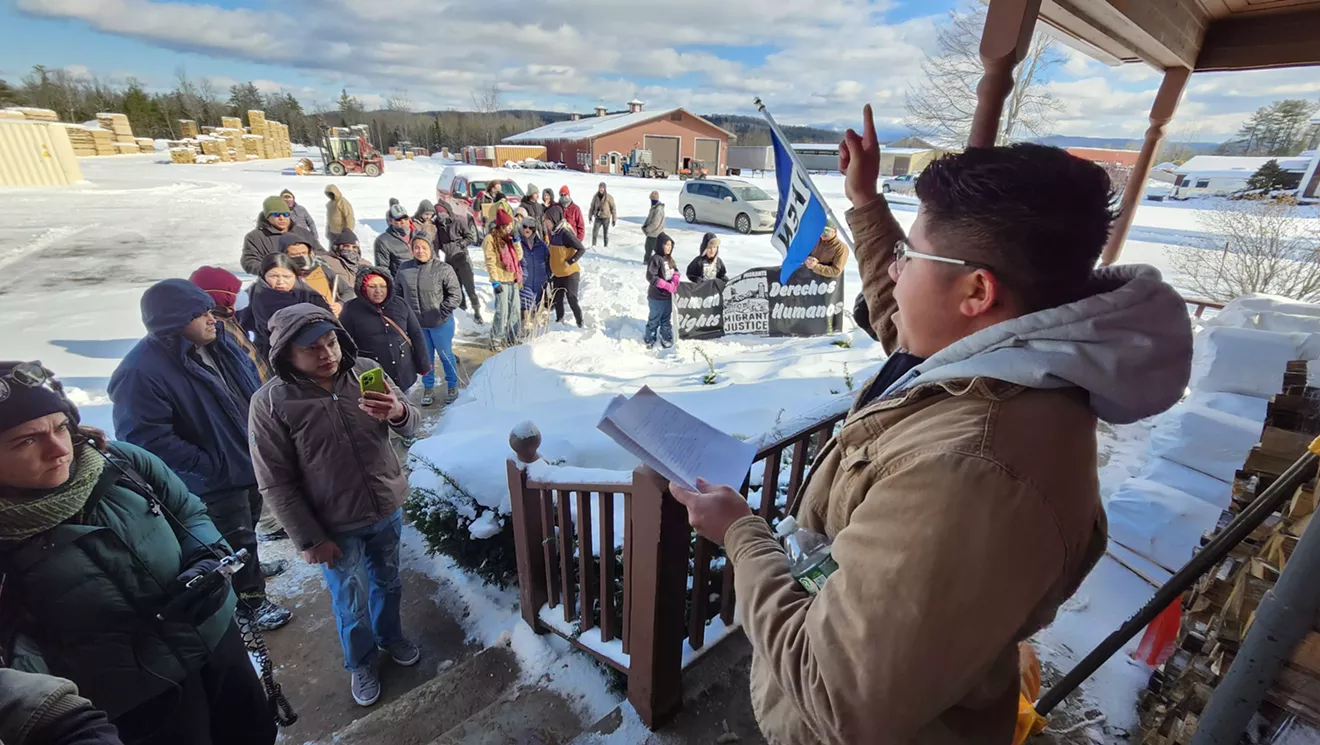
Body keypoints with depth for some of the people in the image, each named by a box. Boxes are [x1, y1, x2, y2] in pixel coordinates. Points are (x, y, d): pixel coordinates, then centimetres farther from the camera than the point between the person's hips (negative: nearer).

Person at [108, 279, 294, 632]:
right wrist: (209, 465, -23)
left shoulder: (218, 342, -3)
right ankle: (252, 597, 30)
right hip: (214, 480, -7)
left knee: (248, 522, 28)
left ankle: (248, 566, 53)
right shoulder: (142, 371, -26)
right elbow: (147, 438, -26)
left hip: (250, 457, 8)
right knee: (235, 537, 10)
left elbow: (253, 384, 10)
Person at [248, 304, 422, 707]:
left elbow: (411, 427, -6)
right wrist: (309, 539, -10)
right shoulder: (270, 403, -19)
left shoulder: (365, 370, -12)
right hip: (335, 526, -2)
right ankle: (361, 662, 46)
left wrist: (398, 412, -30)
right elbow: (276, 484, -12)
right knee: (350, 603, 18)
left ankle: (390, 635, 53)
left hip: (387, 509, 3)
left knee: (388, 582, 25)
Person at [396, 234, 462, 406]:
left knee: (445, 355, 12)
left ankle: (452, 387, 30)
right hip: (416, 324, 3)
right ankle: (428, 388, 32)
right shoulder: (404, 269, -2)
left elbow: (456, 294, -11)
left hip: (440, 323, -3)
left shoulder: (444, 269, -13)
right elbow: (399, 293, 9)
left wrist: (442, 312, -14)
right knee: (425, 357, 16)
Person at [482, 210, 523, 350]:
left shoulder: (510, 237, 12)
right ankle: (496, 340, 3)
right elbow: (490, 261, -11)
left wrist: (516, 240, -5)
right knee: (502, 311, -8)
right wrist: (495, 281, -16)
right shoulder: (491, 238, -8)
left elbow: (519, 256, 7)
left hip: (513, 279, 7)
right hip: (501, 280, -7)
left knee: (514, 310, 11)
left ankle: (512, 337, 23)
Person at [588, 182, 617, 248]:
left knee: (606, 233, 7)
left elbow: (613, 208, -4)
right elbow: (592, 207, 11)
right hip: (597, 218, 2)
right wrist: (590, 217, 10)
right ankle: (593, 245, -7)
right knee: (594, 232, -11)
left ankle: (606, 246, 21)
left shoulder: (609, 197, -7)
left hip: (606, 218, -2)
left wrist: (614, 219, -5)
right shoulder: (595, 196, 2)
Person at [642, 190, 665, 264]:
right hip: (650, 233, 10)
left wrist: (647, 229, -16)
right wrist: (644, 226, 3)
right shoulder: (653, 207, 8)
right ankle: (647, 260, 35)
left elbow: (655, 224, -26)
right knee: (648, 248, 20)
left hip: (655, 234, -10)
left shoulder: (658, 209, -23)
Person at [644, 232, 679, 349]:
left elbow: (675, 270, 13)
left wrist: (676, 278, -12)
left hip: (668, 295, 7)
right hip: (657, 296, -7)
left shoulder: (669, 258, 6)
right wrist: (667, 285, -24)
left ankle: (666, 338, 33)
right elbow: (651, 277, -24)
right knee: (654, 319, 7)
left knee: (667, 318, 19)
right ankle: (650, 339, 24)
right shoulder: (656, 258, -18)